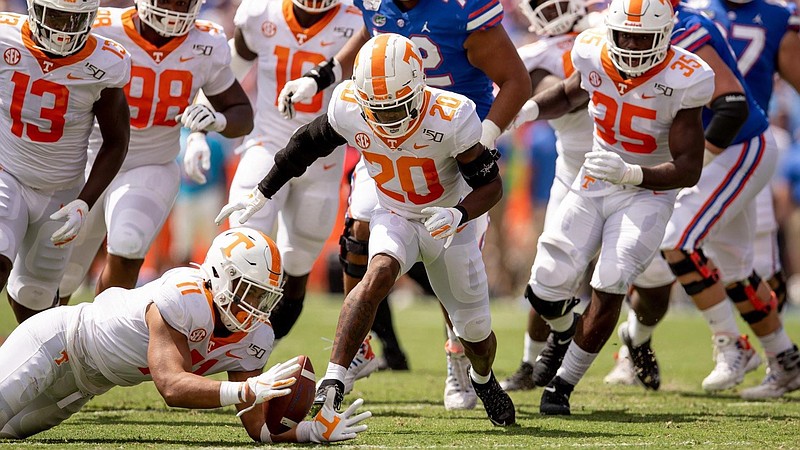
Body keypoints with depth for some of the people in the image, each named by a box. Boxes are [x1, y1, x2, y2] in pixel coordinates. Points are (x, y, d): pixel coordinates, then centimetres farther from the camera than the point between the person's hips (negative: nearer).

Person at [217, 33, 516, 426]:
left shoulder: (450, 118, -31)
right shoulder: (349, 109, -23)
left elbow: (490, 184, -21)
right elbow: (307, 144, -2)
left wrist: (458, 214, -40)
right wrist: (261, 194, 3)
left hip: (447, 224, -1)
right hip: (395, 215, 1)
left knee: (475, 330, 9)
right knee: (380, 272, -33)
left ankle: (483, 380, 46)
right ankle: (332, 383, -33)